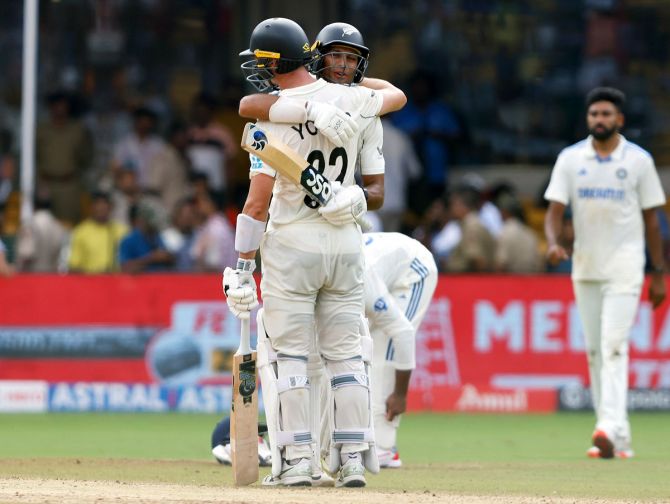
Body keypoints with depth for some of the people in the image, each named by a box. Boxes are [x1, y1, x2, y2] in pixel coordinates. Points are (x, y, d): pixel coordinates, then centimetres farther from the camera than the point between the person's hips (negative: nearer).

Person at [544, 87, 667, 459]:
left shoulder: (639, 160, 0)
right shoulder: (570, 159, 5)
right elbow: (555, 209, 0)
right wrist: (553, 243, -21)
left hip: (624, 268, -4)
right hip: (585, 268, 4)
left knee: (614, 346, -17)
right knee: (594, 352, 6)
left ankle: (611, 429, -27)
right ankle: (619, 439, 12)